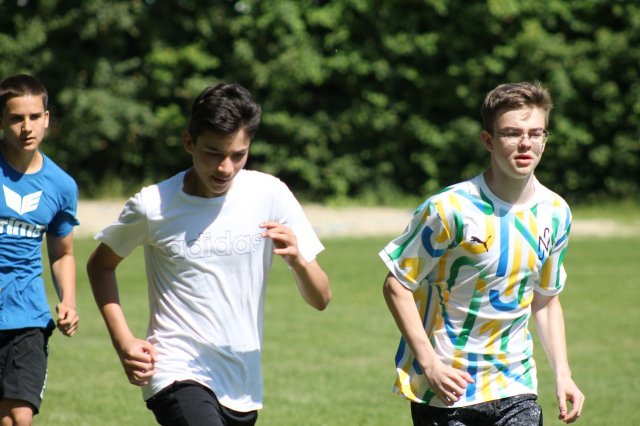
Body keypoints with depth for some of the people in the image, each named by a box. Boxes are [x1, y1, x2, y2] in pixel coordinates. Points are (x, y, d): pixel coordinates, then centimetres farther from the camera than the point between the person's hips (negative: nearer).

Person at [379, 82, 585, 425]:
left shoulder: (555, 213, 3)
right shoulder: (450, 208, -14)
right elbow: (396, 285, -9)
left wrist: (562, 373, 4)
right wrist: (429, 363, -16)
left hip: (515, 387, 4)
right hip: (443, 388, -4)